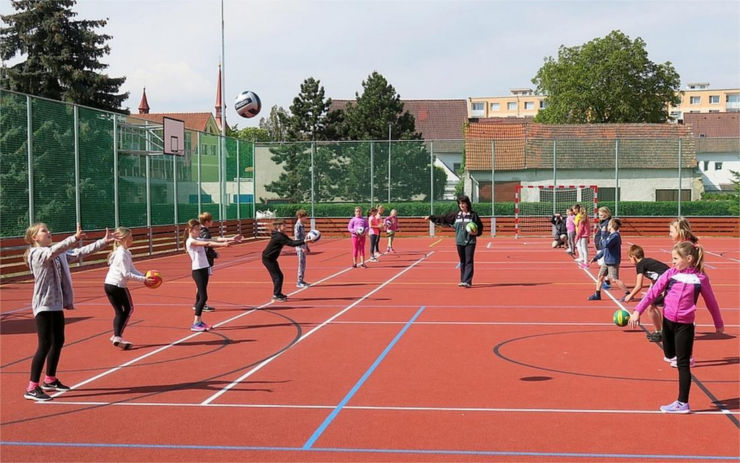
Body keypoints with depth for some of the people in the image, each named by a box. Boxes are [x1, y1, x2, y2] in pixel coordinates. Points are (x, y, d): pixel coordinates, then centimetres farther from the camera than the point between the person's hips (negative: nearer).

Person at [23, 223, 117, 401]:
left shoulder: (59, 254, 12)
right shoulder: (37, 253, -14)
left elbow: (80, 252, 13)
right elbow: (53, 250, -34)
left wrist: (103, 241, 11)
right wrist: (75, 238, -47)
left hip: (56, 304, 9)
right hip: (43, 306, -9)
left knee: (58, 341, 16)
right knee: (45, 345, -11)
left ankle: (50, 380, 32)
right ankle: (32, 388, -6)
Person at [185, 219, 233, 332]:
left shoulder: (199, 240, 15)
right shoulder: (190, 241, -13)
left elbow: (211, 242, 6)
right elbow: (207, 244, -25)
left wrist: (227, 242, -5)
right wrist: (222, 244, -34)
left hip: (204, 269, 9)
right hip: (197, 271, -9)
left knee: (201, 296, 11)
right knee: (203, 297, -12)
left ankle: (199, 321, 18)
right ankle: (195, 324, -9)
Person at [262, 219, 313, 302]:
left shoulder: (281, 235, 8)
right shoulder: (279, 237, -23)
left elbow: (291, 241, 4)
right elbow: (291, 243, -28)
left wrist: (304, 240, -6)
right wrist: (304, 241, -30)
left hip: (271, 258, 10)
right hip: (267, 259, -10)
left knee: (278, 276, 14)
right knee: (277, 276, -8)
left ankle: (278, 294, 25)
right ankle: (276, 296, -3)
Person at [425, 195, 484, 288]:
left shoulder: (473, 215, -1)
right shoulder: (456, 215, 9)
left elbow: (480, 228, 3)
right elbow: (443, 219, 13)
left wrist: (476, 232, -16)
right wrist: (431, 218, 11)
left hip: (470, 242, -4)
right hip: (459, 242, 4)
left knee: (469, 261, -9)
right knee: (462, 262, 9)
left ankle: (467, 281, -14)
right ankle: (463, 280, 16)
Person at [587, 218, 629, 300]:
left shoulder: (615, 236, -17)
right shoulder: (610, 235, 13)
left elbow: (606, 245, -30)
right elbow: (604, 249, 21)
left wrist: (602, 241, -8)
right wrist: (596, 257, 21)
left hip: (613, 262, -10)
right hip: (606, 261, 10)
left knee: (614, 279, -10)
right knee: (600, 276, 11)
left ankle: (628, 294, -2)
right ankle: (597, 295, 19)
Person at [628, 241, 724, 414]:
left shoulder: (700, 278, -5)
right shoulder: (670, 273, 0)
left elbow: (711, 302, 6)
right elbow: (653, 293, -1)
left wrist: (719, 323, 16)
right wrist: (637, 311, -7)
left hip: (685, 325, -3)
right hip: (668, 321, 3)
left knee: (683, 364, 1)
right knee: (669, 355, 14)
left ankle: (683, 403, 7)